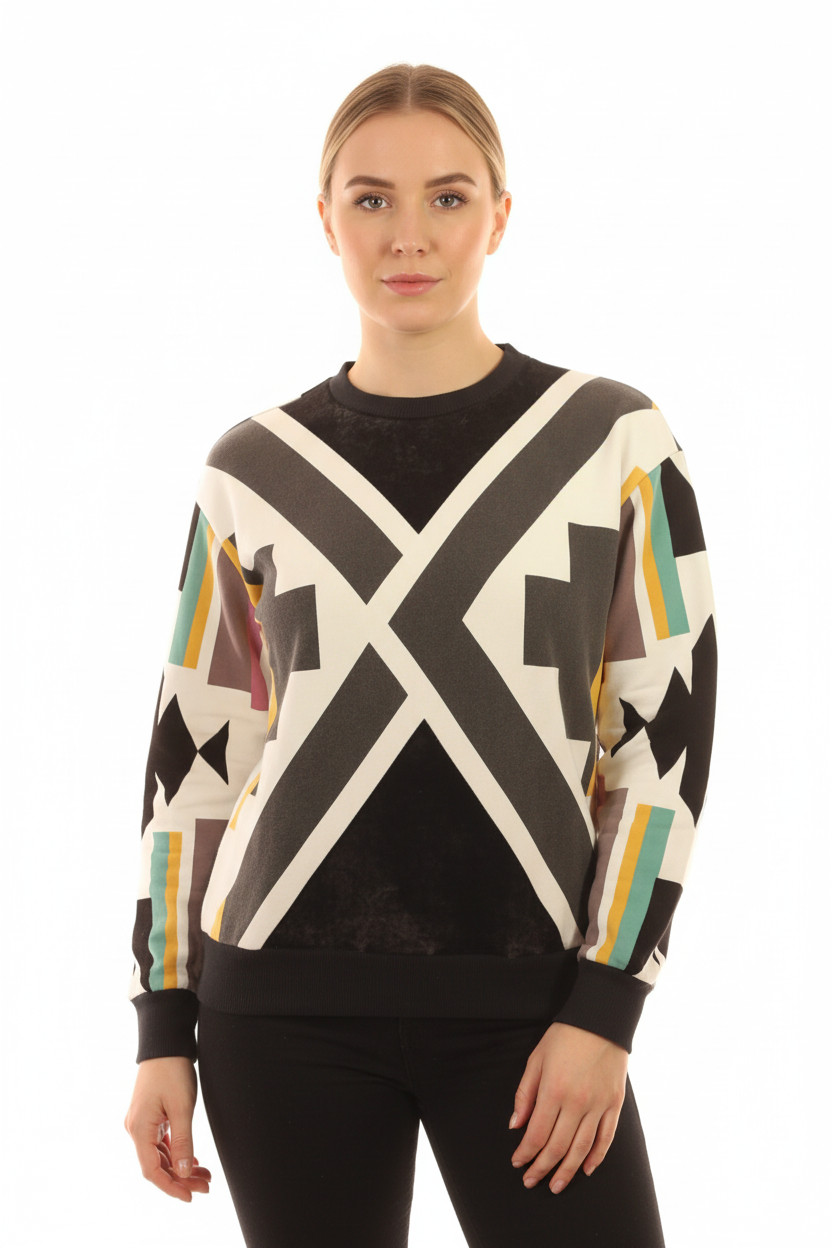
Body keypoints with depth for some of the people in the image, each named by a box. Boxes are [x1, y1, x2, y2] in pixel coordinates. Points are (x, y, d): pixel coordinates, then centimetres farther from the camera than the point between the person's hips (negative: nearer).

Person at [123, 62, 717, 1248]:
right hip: (288, 1008, 1)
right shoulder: (252, 470, 6)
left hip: (527, 1005, -1)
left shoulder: (614, 439, 2)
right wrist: (163, 1027, 7)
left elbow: (671, 727, 0)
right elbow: (192, 751, 10)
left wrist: (604, 1006, -7)